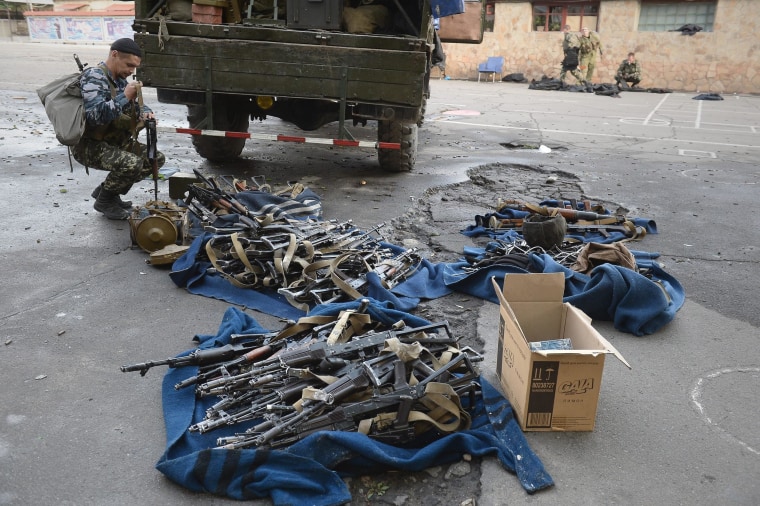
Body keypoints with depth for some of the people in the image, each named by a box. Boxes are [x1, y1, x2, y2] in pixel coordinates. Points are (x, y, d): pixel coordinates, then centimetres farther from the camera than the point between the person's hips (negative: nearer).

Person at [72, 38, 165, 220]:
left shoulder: (120, 80, 10)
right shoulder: (94, 77, -17)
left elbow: (137, 106, 23)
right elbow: (95, 115, -31)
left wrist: (146, 113, -1)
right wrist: (125, 96, -26)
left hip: (116, 142, 9)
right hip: (91, 146, -9)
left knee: (157, 158, 4)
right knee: (132, 163, -33)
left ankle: (108, 189, 14)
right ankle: (104, 200, -3)